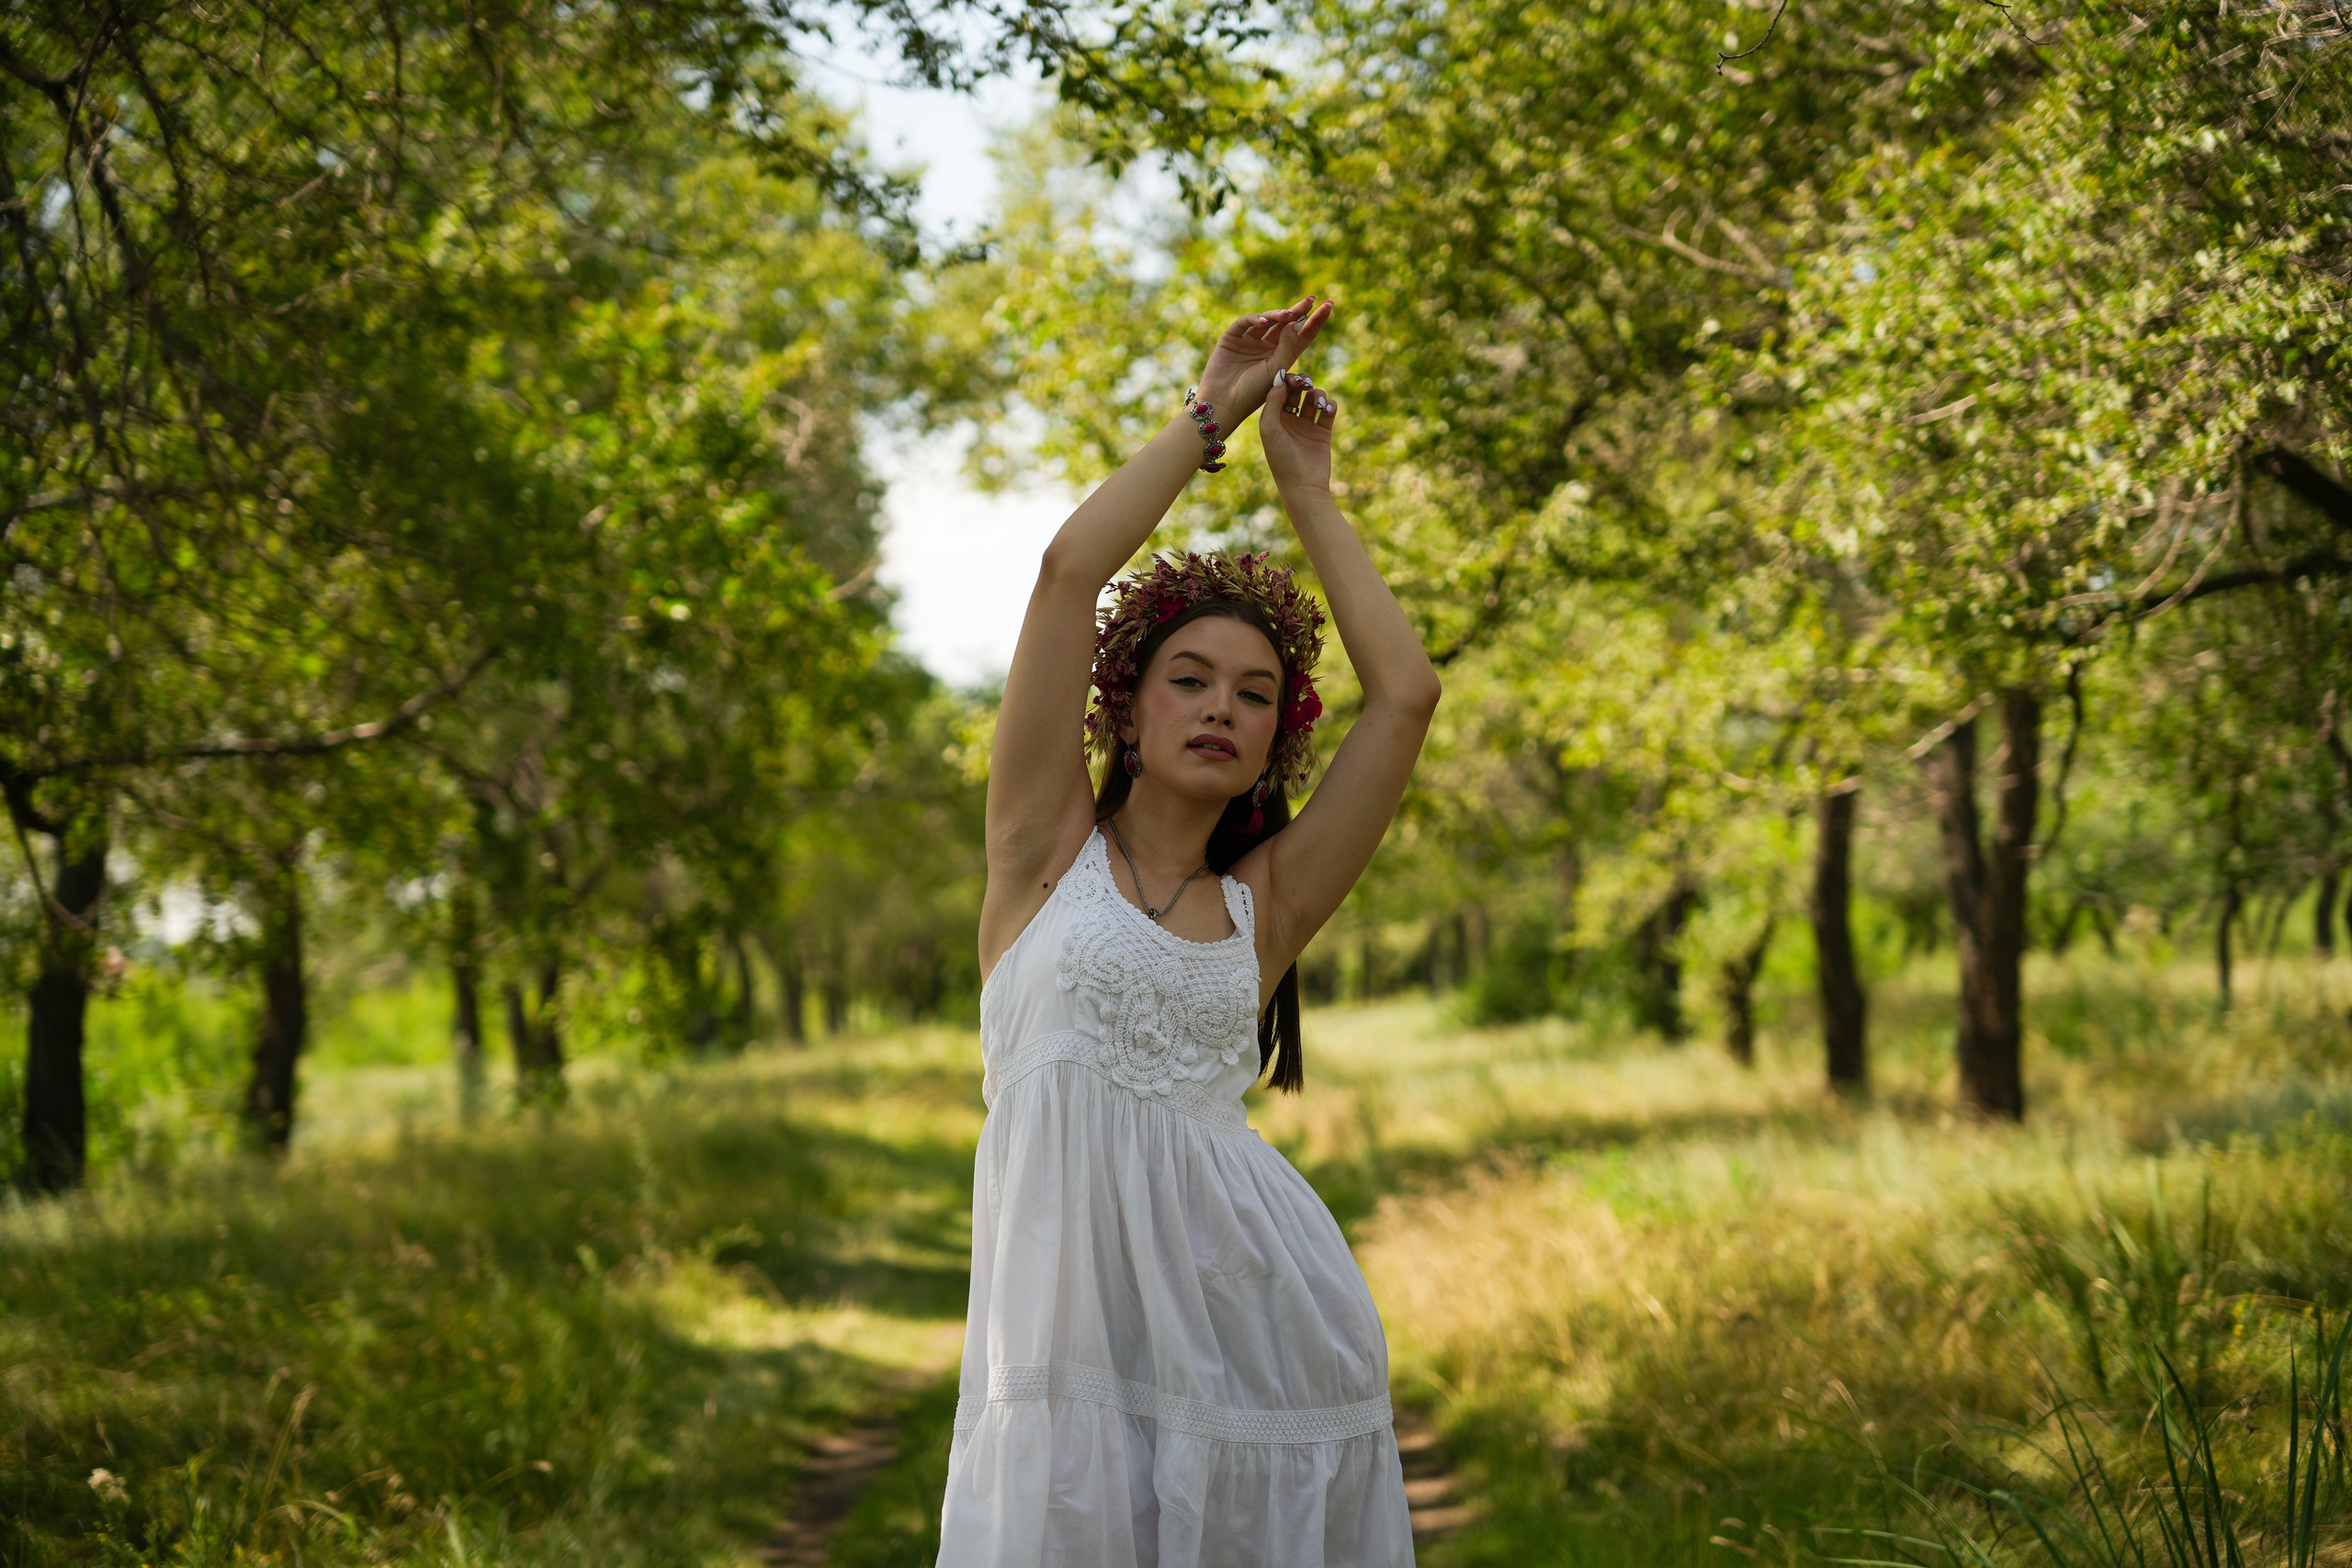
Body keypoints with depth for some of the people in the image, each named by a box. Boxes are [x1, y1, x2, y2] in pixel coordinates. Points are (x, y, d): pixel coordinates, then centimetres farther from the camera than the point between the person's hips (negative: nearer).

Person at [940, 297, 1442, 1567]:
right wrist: (1209, 416, 13)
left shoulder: (1262, 903, 13)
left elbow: (1407, 692, 9)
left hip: (1254, 1311, 2)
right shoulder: (1048, 849, 9)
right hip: (1069, 1311, -2)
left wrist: (1306, 493, 18)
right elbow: (1070, 568, 3)